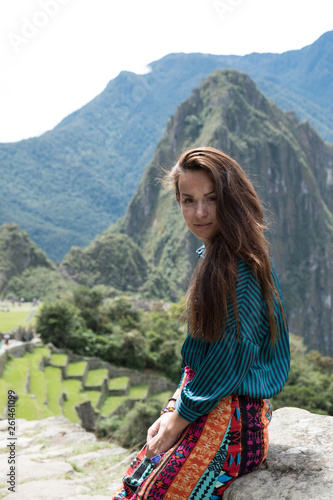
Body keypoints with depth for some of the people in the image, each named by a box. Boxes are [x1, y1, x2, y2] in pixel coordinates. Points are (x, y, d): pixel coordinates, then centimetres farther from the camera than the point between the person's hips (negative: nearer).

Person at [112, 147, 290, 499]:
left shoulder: (241, 265, -20)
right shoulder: (212, 255, 9)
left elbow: (233, 355, -21)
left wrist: (178, 420, -12)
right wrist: (173, 408, 7)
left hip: (234, 416, -8)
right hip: (206, 403, 9)